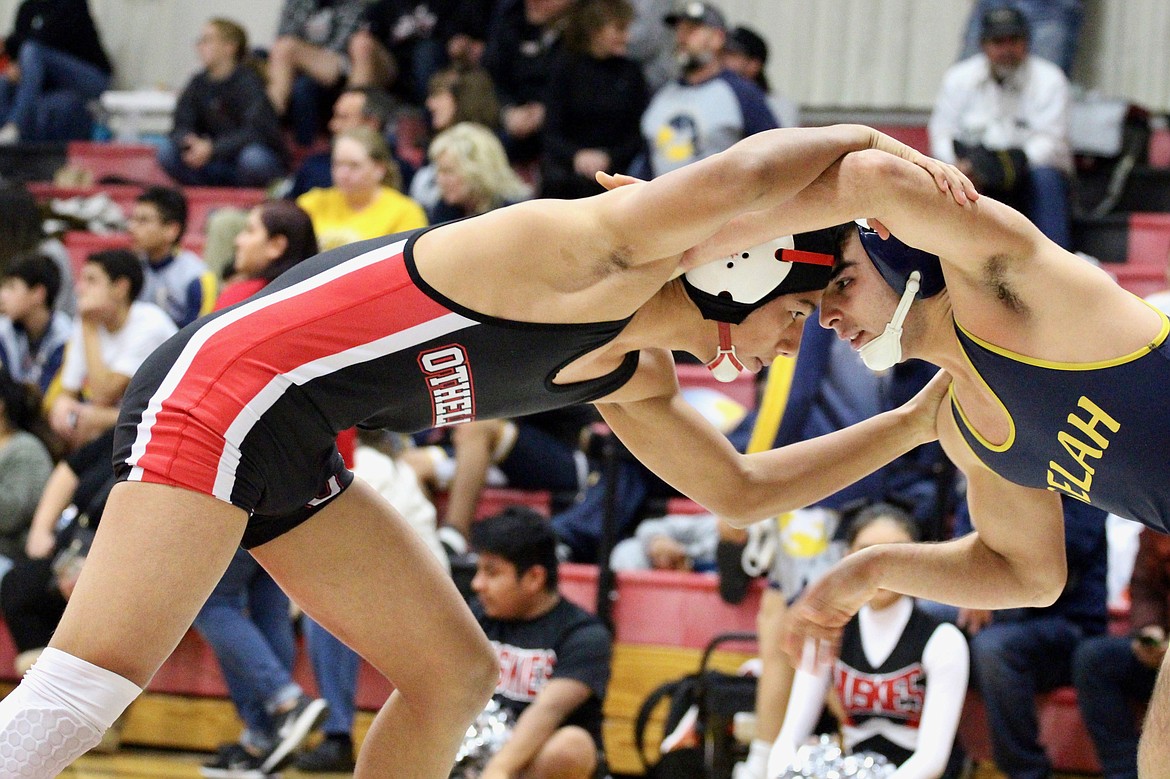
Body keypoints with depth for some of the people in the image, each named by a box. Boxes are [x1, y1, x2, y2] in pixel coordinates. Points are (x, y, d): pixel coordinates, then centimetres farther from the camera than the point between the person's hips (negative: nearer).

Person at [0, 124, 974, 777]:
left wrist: (915, 422, 25)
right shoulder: (603, 259, -16)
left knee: (455, 672, 12)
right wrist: (868, 141, -18)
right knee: (94, 681, -22)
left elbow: (741, 490, 28)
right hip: (221, 392, -10)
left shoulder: (634, 381, 14)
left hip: (292, 458, 10)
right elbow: (740, 179, -35)